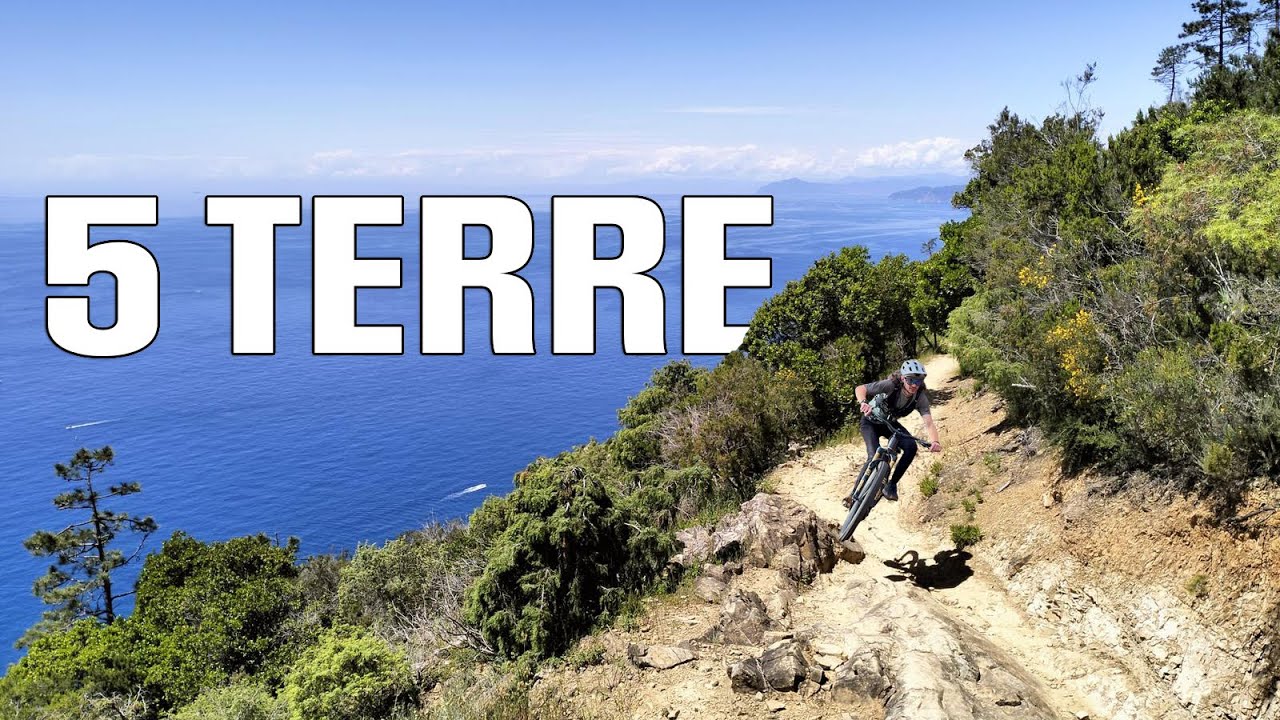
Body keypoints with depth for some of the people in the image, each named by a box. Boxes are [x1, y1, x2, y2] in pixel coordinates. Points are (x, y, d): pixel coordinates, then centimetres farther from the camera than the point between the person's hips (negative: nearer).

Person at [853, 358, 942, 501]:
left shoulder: (920, 397, -23)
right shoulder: (890, 385, -32)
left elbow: (929, 423, -31)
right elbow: (860, 389, -30)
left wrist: (935, 442, -51)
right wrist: (863, 403, -52)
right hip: (871, 422, -3)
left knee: (911, 447, -22)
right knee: (874, 455, -25)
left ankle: (891, 484, -5)